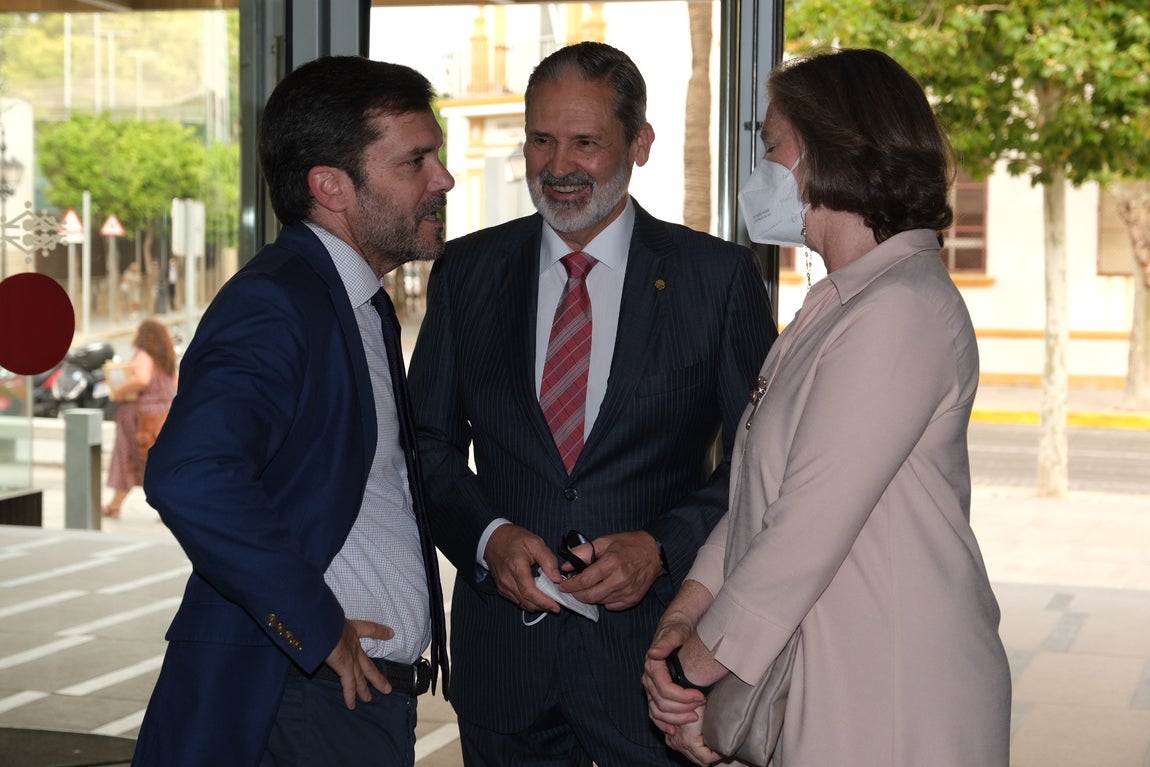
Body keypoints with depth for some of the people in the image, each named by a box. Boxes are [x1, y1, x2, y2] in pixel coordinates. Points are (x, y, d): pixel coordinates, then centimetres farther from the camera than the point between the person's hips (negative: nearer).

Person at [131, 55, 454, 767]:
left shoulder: (365, 305, 15)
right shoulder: (274, 304, -16)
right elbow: (191, 477, -32)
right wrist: (317, 628, -23)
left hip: (375, 693, 9)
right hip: (298, 703, -9)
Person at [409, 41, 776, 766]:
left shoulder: (720, 277, -2)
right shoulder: (467, 271, 6)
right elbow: (430, 442, 9)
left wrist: (662, 546, -15)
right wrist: (488, 536, -9)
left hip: (653, 647, -2)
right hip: (502, 647, 2)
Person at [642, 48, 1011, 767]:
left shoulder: (902, 309, -18)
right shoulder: (839, 304, 15)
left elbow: (807, 528, -22)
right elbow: (759, 494, 10)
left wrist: (695, 668, -14)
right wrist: (685, 615, -3)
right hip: (816, 690, 9)